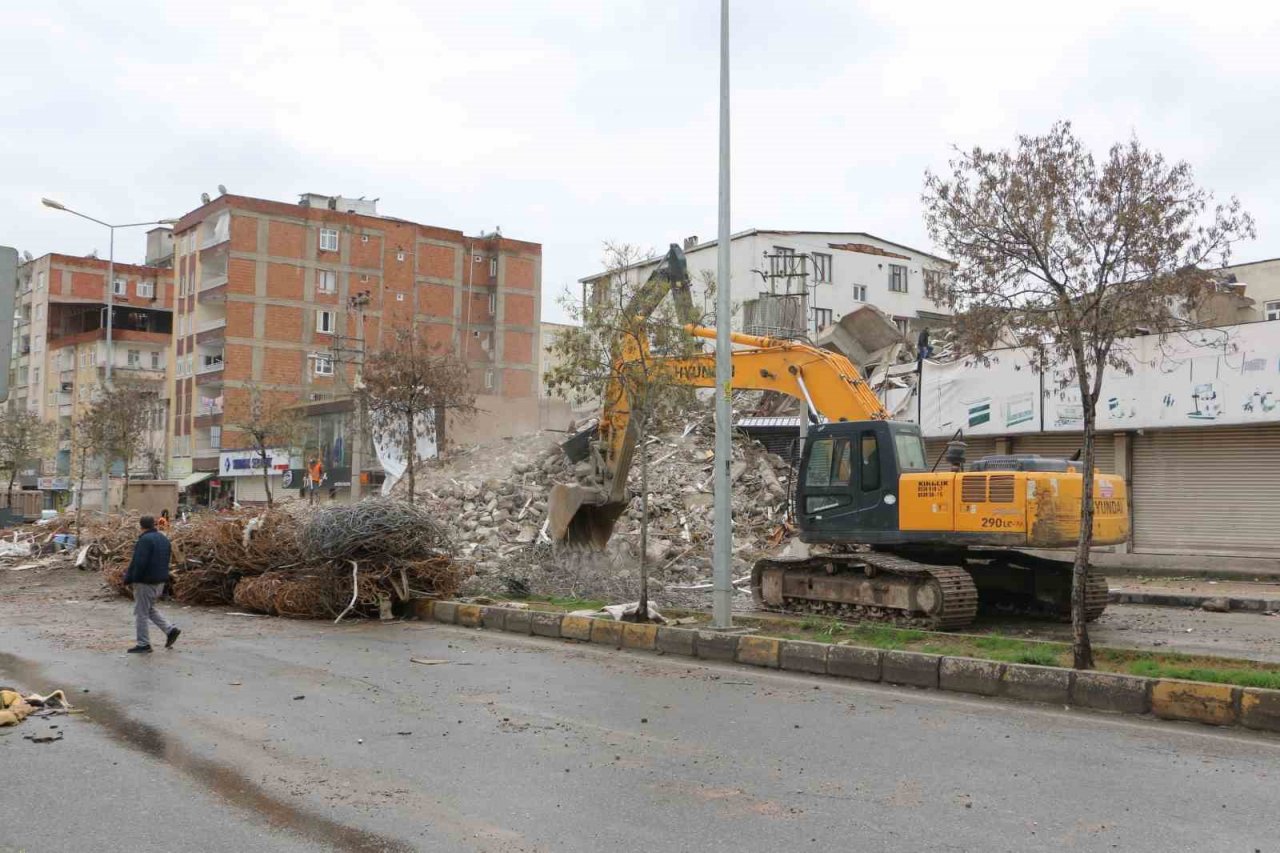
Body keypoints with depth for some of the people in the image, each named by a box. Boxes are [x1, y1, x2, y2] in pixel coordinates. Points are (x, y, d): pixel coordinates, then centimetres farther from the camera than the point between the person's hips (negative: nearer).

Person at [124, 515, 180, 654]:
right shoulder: (164, 538, 9)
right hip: (160, 581, 9)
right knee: (150, 609, 23)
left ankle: (143, 644, 7)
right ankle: (170, 629, 12)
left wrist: (128, 579, -11)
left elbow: (138, 563, -23)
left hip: (146, 582, -9)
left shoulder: (145, 540, -18)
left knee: (141, 613, 2)